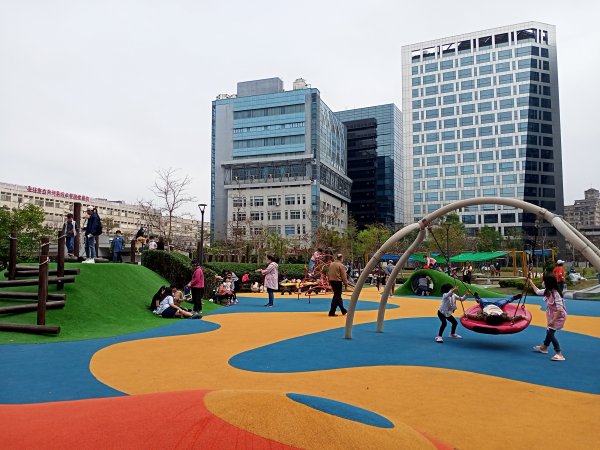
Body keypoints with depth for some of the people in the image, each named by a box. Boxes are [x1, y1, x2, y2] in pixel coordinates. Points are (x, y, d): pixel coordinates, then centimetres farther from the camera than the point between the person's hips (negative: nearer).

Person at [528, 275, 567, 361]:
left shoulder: (556, 294, -30)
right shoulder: (548, 291, -3)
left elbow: (560, 309, -29)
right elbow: (538, 291, 18)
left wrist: (553, 320, -27)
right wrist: (530, 282, 22)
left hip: (559, 316, -9)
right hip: (552, 315, 9)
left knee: (551, 333, -11)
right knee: (549, 331, 24)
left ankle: (559, 355, -6)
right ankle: (544, 347, 44)